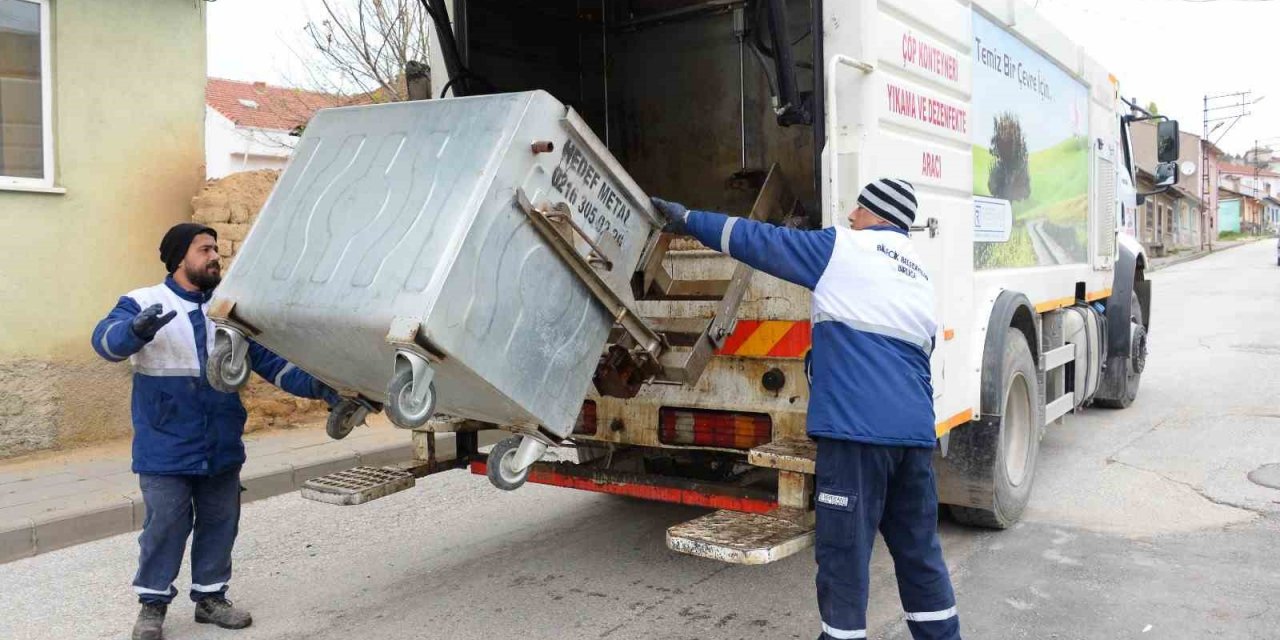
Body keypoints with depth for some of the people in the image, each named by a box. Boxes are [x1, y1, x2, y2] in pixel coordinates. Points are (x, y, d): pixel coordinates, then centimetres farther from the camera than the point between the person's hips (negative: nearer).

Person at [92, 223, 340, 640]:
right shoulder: (144, 303, -4)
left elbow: (271, 361, 4)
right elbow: (106, 340, -22)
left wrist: (319, 387, -9)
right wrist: (137, 330, -46)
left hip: (222, 448, 5)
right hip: (166, 449, -4)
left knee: (220, 524, 12)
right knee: (164, 526, 1)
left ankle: (210, 596, 28)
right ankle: (153, 603, 20)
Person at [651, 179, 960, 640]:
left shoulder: (842, 249, 0)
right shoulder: (921, 278, 21)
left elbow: (759, 240, 2)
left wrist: (689, 220, 11)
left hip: (856, 428, -7)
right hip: (916, 431, 8)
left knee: (843, 551, 2)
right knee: (920, 551, 16)